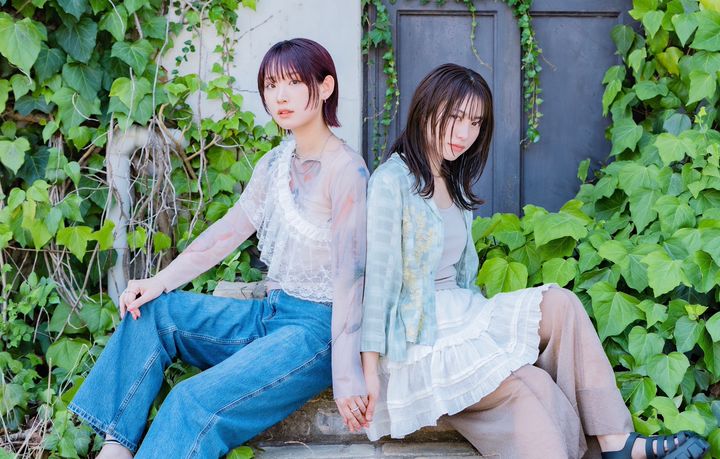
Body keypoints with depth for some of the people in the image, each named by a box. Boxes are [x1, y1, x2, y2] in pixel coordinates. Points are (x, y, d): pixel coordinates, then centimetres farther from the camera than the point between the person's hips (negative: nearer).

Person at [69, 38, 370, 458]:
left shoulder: (346, 170, -15)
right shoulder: (275, 163, 10)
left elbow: (351, 271, -20)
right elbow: (230, 229, 10)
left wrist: (347, 374, -24)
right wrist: (161, 280, -2)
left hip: (319, 328, -8)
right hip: (272, 313, 9)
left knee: (196, 404, -26)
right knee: (152, 310, -1)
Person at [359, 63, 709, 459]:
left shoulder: (455, 184, 17)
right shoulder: (392, 181, -11)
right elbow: (378, 278, -16)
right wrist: (370, 370, -19)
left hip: (459, 314, 8)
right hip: (415, 336, -8)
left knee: (559, 303, -14)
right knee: (527, 387, -27)